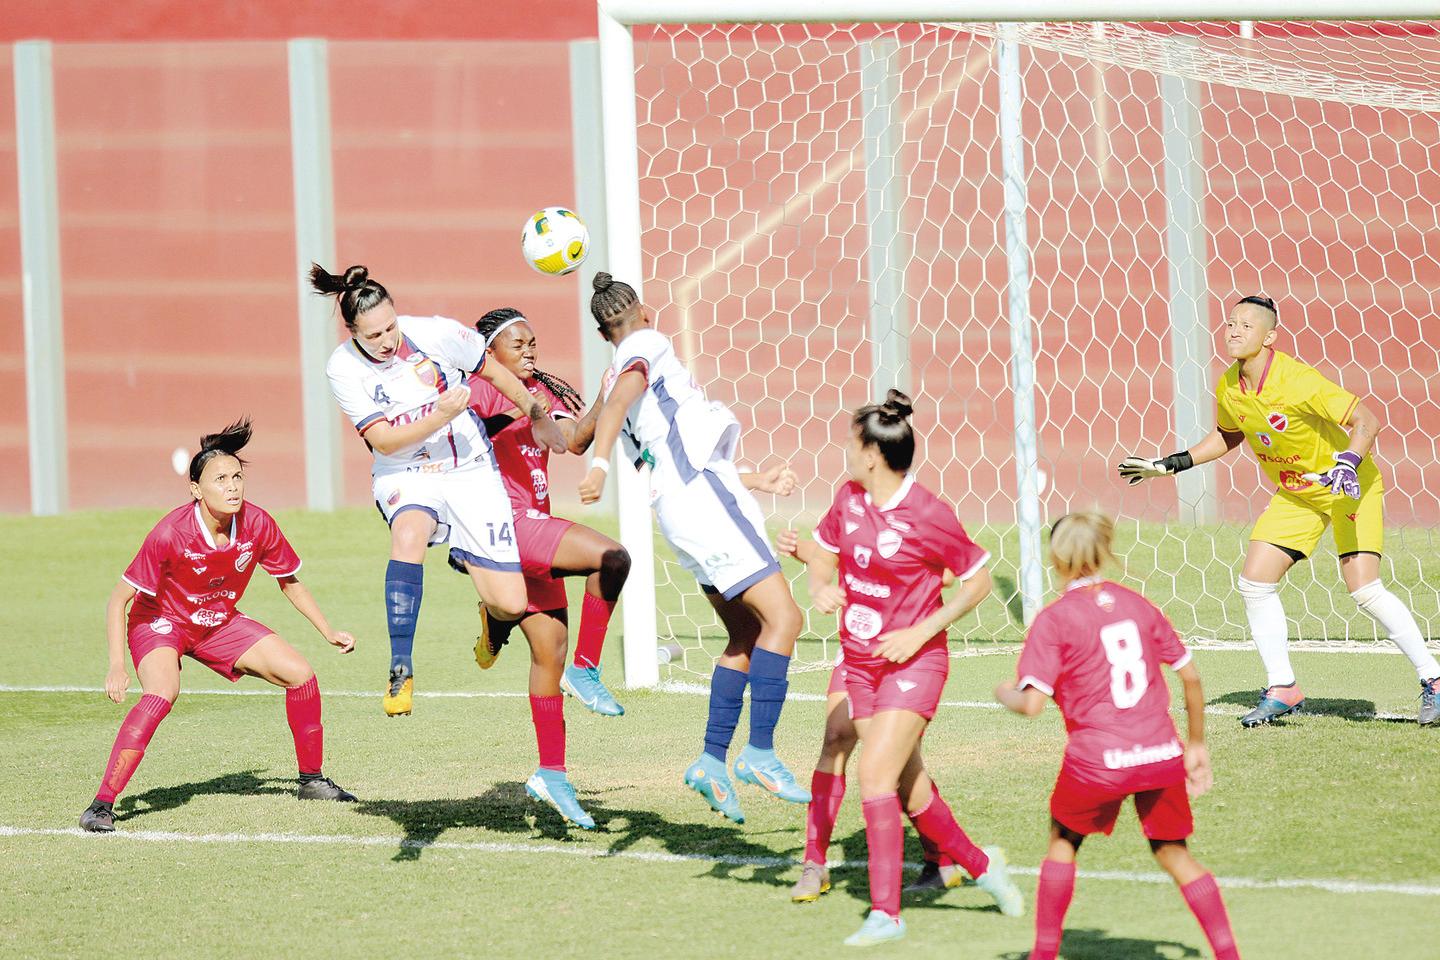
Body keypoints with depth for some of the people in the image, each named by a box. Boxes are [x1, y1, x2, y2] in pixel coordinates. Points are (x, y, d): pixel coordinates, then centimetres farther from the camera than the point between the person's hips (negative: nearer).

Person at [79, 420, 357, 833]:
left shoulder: (257, 525, -18)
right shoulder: (171, 533, -32)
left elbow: (289, 582, 4)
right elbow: (118, 601, -26)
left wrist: (329, 632, 4)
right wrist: (117, 666, -35)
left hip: (218, 623, 6)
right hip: (160, 621, -5)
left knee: (300, 673, -3)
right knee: (162, 693, -34)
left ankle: (311, 780, 19)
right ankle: (102, 804, -32)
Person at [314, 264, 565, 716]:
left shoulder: (437, 334, -14)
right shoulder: (342, 368, -13)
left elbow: (495, 373, 4)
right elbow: (384, 441, -14)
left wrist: (538, 416, 16)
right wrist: (441, 416, -29)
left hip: (471, 470, 1)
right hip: (405, 475, -1)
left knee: (510, 604, -8)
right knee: (409, 535, -39)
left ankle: (491, 616, 35)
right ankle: (401, 671, -33)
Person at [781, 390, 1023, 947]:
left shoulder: (927, 515, -17)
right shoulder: (848, 498, 1)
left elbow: (978, 581, -8)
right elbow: (823, 553, 16)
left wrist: (920, 633, -14)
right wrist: (819, 586, -7)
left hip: (912, 664, -7)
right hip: (860, 662, 7)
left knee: (875, 776, -16)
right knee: (909, 789, 12)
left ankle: (886, 913, -11)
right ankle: (978, 864, 34)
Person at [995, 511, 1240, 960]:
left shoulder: (1054, 620, -3)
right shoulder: (1136, 604, 11)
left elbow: (1032, 704, -10)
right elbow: (1190, 676, 12)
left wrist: (1006, 693, 12)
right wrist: (1196, 744, 22)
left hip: (1098, 762, -3)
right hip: (1162, 755, 3)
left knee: (1063, 840, 21)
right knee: (1173, 853, 16)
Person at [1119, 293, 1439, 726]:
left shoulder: (1297, 381, -27)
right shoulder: (1229, 389, -6)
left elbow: (1366, 420, -24)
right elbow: (1229, 435, 17)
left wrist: (1348, 463, -40)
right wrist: (1172, 464, 12)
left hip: (1348, 485, -7)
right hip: (1294, 493, 7)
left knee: (1363, 588, -17)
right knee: (1254, 581, -4)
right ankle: (1281, 689, 9)